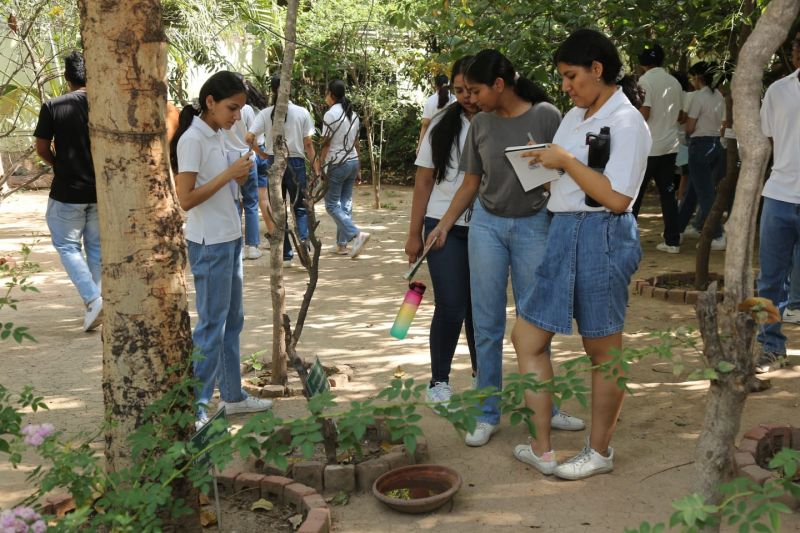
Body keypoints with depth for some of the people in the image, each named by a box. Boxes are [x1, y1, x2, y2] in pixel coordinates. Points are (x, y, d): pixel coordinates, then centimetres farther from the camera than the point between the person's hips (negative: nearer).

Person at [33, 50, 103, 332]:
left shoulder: (53, 106, -9)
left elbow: (42, 149, -5)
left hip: (67, 192, -2)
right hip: (101, 191, 2)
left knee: (67, 246, 11)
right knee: (97, 247, 15)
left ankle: (93, 298, -7)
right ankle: (95, 307, 20)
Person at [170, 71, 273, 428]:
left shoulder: (216, 136, 10)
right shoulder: (192, 139, -16)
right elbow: (186, 199, -21)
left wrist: (240, 176, -2)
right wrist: (228, 174, -22)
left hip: (230, 240, 9)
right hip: (209, 245, -9)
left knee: (233, 321, 16)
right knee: (211, 326, -2)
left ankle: (233, 395, 28)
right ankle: (194, 408, 8)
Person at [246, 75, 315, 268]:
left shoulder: (265, 114, -3)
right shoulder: (302, 113, -3)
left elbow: (249, 138, -11)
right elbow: (308, 145, -3)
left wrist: (261, 153, 6)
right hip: (296, 162, -1)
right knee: (300, 206, 13)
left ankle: (285, 254, 13)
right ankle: (304, 238, -14)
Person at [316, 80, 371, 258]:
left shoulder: (331, 114, -12)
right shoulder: (353, 114, 10)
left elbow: (326, 143, -13)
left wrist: (319, 165, -8)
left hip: (337, 164, -7)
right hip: (353, 162, 8)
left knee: (332, 204, -1)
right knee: (346, 203, 10)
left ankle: (356, 234, -18)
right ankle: (341, 244, 11)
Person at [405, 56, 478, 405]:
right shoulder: (443, 125, 3)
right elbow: (424, 182, 5)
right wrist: (415, 233, 4)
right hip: (446, 228, 0)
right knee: (450, 307, -1)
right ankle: (439, 380, 16)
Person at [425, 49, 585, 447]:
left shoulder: (545, 116, -7)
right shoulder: (480, 124, 3)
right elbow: (470, 183, 10)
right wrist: (444, 225, 4)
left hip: (533, 224, -3)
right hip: (486, 224, 3)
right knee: (487, 323, 5)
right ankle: (487, 414, 15)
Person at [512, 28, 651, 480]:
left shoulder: (626, 122, -11)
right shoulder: (575, 117, 13)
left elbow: (617, 198, -20)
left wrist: (566, 162, -16)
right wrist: (544, 162, -1)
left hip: (603, 237, -9)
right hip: (564, 232, 9)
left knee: (603, 350, 6)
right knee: (528, 336, 8)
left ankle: (600, 451, 23)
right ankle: (542, 448, 19)